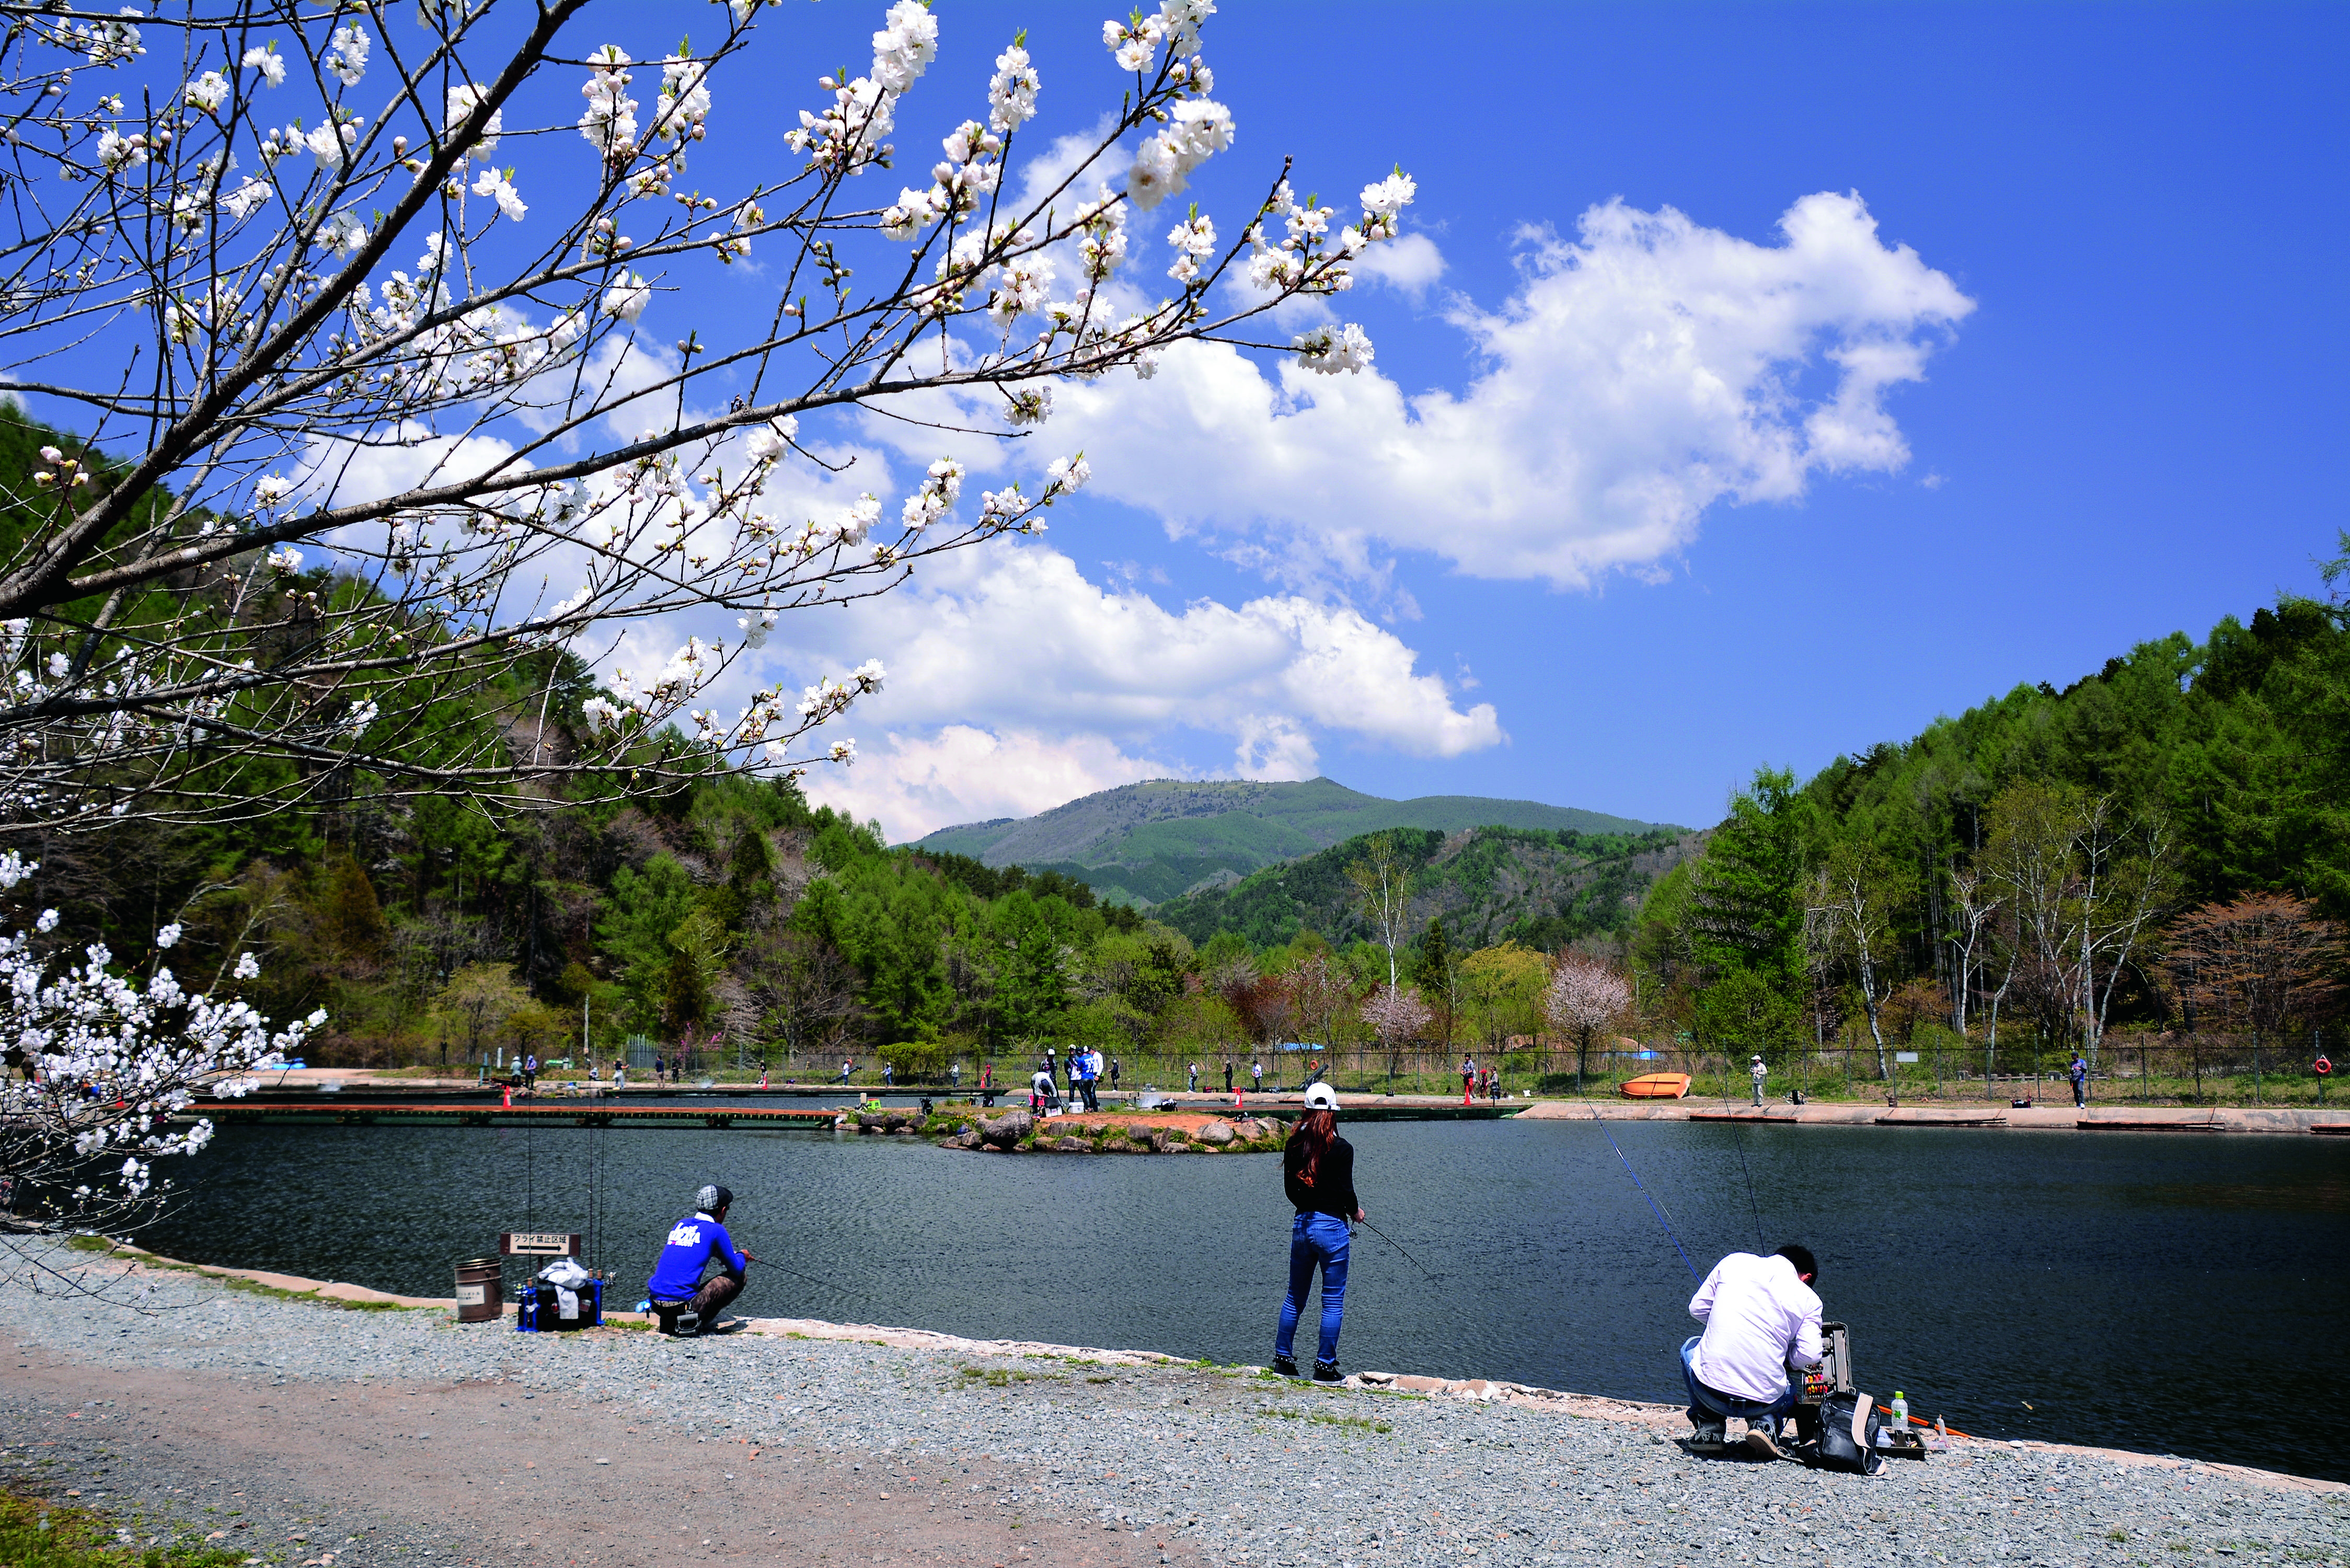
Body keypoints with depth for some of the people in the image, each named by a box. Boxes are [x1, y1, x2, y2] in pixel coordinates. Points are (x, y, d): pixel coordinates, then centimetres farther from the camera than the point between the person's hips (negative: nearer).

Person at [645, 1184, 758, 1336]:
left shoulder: (681, 1224, 16)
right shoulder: (716, 1230, -3)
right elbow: (736, 1269, 3)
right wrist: (741, 1256, 26)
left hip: (656, 1304, 8)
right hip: (683, 1305, -8)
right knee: (738, 1278, 7)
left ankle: (669, 1321, 15)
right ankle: (693, 1321, -1)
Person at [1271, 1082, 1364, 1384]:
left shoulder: (1293, 1145, 1)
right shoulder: (1341, 1149, -13)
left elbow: (1289, 1189, 7)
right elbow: (1346, 1191, -12)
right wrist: (1356, 1212, 8)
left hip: (1301, 1225, 5)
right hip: (1332, 1227, -5)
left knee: (1295, 1297, 17)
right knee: (1333, 1302, 4)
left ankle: (1283, 1359, 21)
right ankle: (1325, 1367, 5)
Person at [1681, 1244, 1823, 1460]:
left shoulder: (1735, 1261, 10)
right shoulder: (1808, 1298, 7)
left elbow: (1697, 1308, 15)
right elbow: (1809, 1356, -3)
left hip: (1709, 1391, 0)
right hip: (1763, 1401, 0)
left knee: (1690, 1347, 35)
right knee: (1792, 1388, 37)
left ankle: (1708, 1427, 18)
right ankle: (1765, 1423, 5)